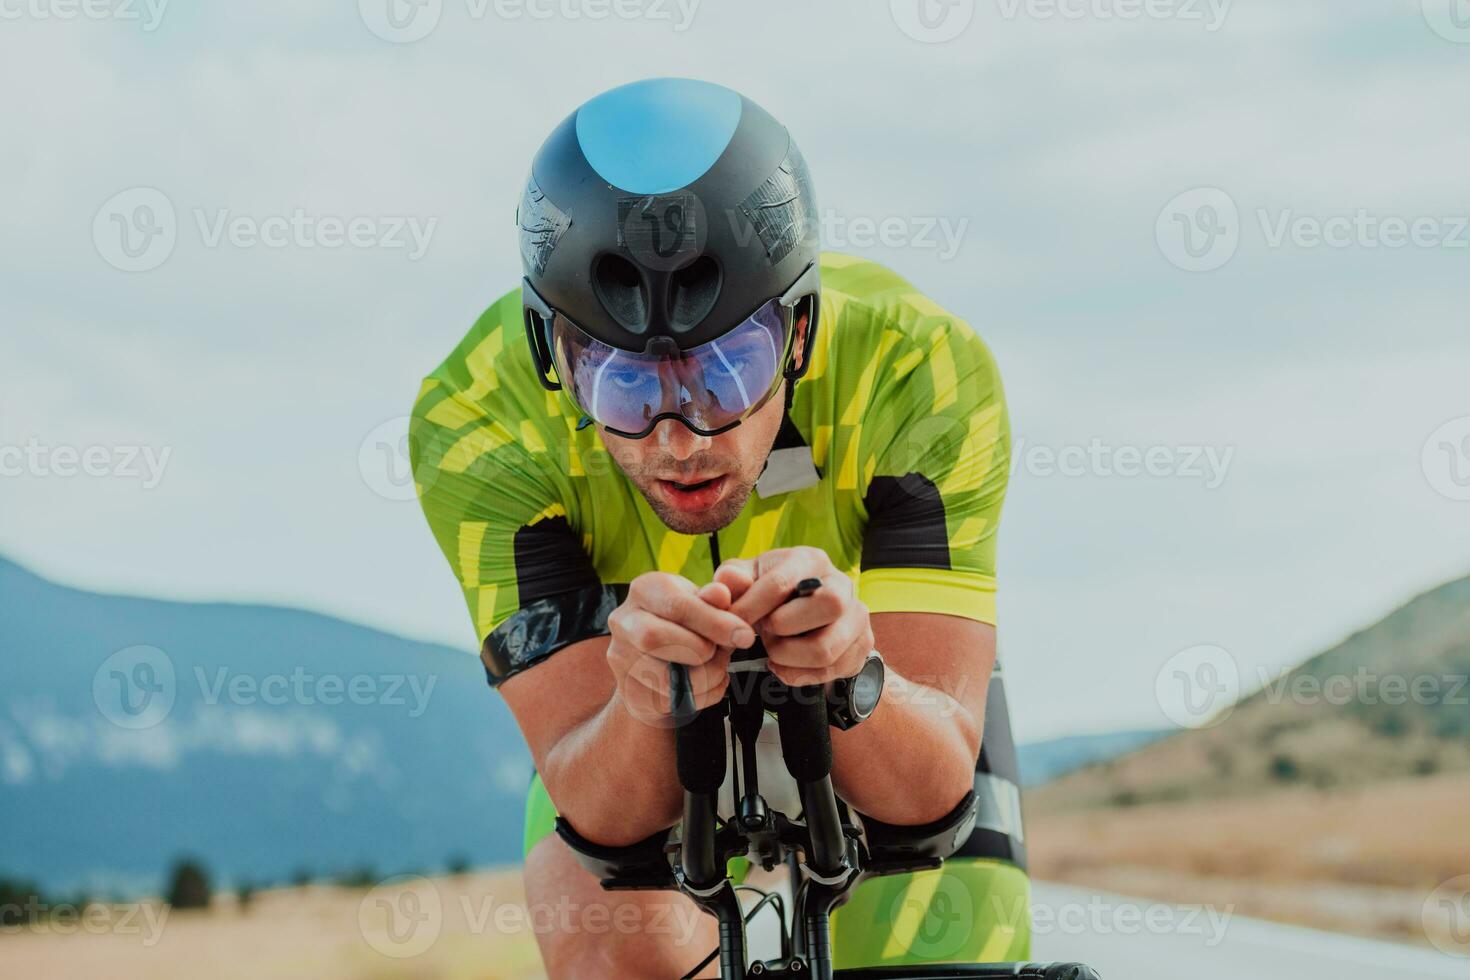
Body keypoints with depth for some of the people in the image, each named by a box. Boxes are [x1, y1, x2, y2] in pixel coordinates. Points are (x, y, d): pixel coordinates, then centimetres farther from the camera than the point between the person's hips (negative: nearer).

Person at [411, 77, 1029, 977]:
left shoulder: (922, 370, -34)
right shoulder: (479, 420, -33)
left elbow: (932, 783, -37)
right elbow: (598, 808, -36)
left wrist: (849, 681, -59)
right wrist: (646, 706, -57)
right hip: (628, 738, 0)